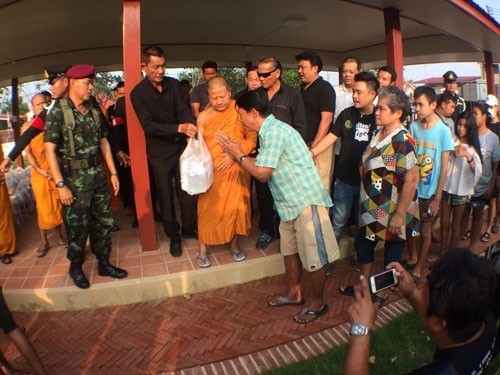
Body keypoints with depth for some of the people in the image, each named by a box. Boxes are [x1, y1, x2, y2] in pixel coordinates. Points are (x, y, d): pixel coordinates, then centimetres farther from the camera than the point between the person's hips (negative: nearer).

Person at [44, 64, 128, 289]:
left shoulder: (93, 111, 9)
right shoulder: (58, 112, -8)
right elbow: (49, 150, -12)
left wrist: (113, 172, 9)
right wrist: (60, 185, -16)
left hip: (98, 175, 5)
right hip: (74, 179, -5)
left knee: (103, 222, 12)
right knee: (77, 227, 6)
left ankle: (104, 263, 29)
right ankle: (75, 267, 28)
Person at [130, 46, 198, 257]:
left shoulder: (173, 85, 1)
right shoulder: (138, 93, -9)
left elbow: (183, 110, -7)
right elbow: (149, 125, -19)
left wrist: (190, 129, -30)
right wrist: (179, 128, -32)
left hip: (181, 145, 3)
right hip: (159, 150, -2)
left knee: (187, 190, 9)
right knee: (165, 195, 9)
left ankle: (189, 229, 29)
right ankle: (173, 236, 25)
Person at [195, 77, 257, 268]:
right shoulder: (203, 117, 0)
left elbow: (252, 137, -6)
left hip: (236, 168, 0)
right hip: (212, 171, 0)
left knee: (237, 206, 8)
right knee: (208, 208, 4)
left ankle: (234, 243, 30)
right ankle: (203, 248, 21)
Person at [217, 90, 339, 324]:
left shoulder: (275, 131, -19)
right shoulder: (269, 131, 11)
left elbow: (262, 173, -17)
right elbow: (262, 165, 9)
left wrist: (239, 156, -3)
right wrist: (237, 154, 8)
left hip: (305, 200, -10)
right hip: (290, 201, 10)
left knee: (313, 256, 4)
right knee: (290, 249, 20)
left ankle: (318, 303, 23)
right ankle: (294, 293, 38)